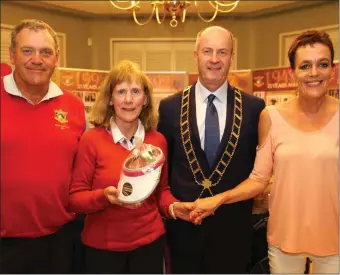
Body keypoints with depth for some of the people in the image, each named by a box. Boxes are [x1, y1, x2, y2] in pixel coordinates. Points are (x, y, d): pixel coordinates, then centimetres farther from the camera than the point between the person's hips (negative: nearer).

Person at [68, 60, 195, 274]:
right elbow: (74, 197, -8)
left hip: (150, 242, 3)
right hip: (103, 246, -2)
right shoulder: (91, 140, -12)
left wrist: (173, 207, -11)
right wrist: (103, 197, -26)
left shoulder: (158, 140, -3)